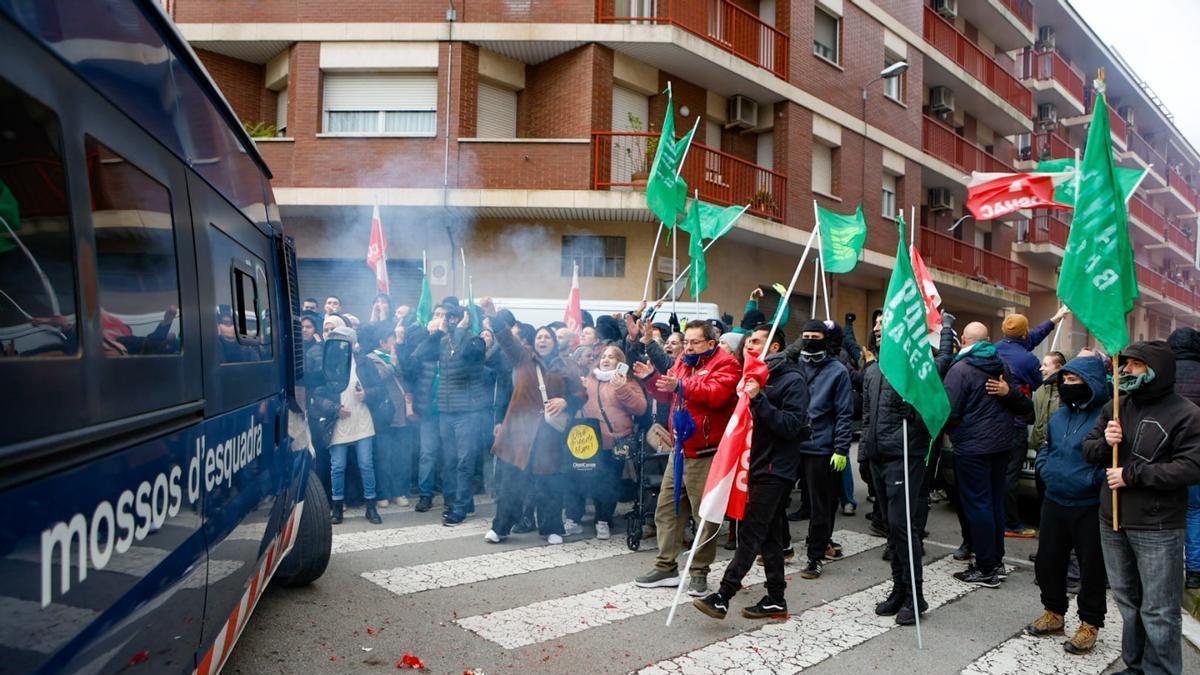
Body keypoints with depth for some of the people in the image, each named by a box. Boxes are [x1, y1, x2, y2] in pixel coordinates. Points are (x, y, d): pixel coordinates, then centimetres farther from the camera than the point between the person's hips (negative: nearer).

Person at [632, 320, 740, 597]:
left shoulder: (724, 364, -8)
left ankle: (699, 572, 13)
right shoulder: (683, 361, 14)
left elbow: (716, 393, -25)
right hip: (680, 450, 8)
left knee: (704, 514, 1)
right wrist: (650, 378, 3)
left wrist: (681, 385, -29)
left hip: (706, 454, -8)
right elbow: (668, 395, 19)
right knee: (666, 509, 11)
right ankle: (666, 567, 21)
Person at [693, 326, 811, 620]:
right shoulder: (758, 376, 16)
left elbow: (792, 426, -20)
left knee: (750, 532, -9)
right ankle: (775, 599, 20)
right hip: (757, 466, 9)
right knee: (769, 535, 12)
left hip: (775, 469, -9)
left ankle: (722, 596, -8)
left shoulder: (792, 380, -9)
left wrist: (759, 400, -25)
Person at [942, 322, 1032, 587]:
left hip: (972, 448, -7)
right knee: (995, 503, 15)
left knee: (977, 504, -1)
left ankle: (986, 569, 4)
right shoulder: (1002, 367, 10)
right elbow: (1026, 408, 12)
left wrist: (948, 427, 3)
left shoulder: (960, 369, -13)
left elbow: (949, 413, -18)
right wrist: (1008, 393, -5)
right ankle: (996, 561, 25)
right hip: (1002, 446, 7)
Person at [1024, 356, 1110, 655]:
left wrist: (1092, 479, -23)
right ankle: (1053, 613, 34)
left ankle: (1089, 624, 24)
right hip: (1054, 502, 7)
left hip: (1090, 507, -7)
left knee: (1091, 567, 8)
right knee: (1048, 561, 15)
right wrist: (1045, 467, 5)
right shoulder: (1059, 415, 9)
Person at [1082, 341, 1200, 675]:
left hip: (1157, 529, -6)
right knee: (1127, 601, 19)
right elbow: (1087, 449, 11)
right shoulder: (1115, 407, 7)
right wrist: (1104, 442, -11)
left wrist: (1132, 475, -19)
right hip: (1112, 522, 6)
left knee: (1158, 611, 2)